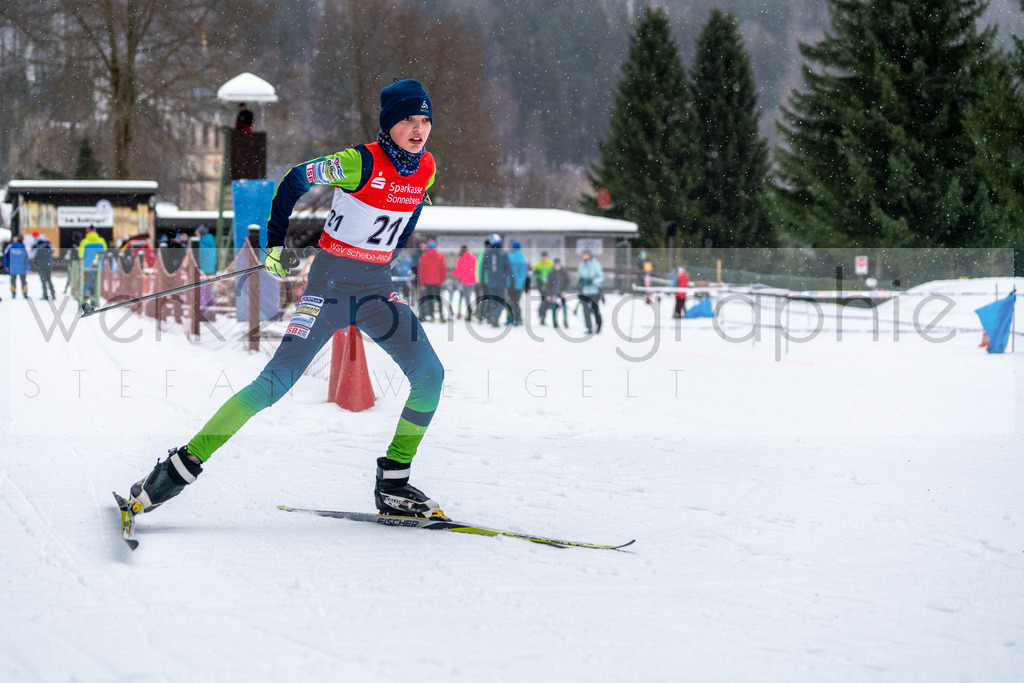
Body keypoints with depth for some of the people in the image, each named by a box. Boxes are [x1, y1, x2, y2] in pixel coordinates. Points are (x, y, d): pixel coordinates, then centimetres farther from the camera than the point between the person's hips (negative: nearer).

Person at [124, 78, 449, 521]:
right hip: (330, 283, -6)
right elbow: (294, 180, -7)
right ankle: (182, 465, -11)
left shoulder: (425, 168, 3)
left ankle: (393, 487, 2)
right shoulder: (362, 162, -15)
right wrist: (276, 244, -7)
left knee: (429, 375, -9)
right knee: (280, 379, -15)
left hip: (377, 288, 6)